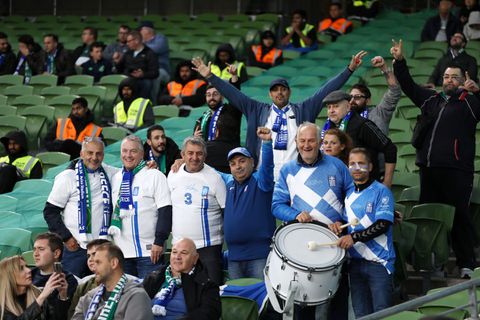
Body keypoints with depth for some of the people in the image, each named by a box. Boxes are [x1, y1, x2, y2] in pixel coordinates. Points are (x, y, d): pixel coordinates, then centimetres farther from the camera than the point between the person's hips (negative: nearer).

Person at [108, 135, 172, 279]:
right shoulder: (115, 178, 15)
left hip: (148, 250, -5)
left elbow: (165, 211, -8)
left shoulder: (155, 176, -3)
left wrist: (159, 242, -14)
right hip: (121, 251, 5)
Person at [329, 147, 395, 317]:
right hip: (355, 263, 6)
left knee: (382, 313, -7)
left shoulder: (381, 191, -5)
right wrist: (338, 225, 2)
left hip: (379, 262, -6)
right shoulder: (349, 195, 15)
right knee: (361, 314, 7)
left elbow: (383, 225, -14)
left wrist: (354, 237, -21)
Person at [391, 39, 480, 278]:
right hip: (429, 168, 6)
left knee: (459, 216, -6)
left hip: (456, 170, -6)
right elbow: (408, 86, 22)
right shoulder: (431, 99, 20)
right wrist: (399, 62, 12)